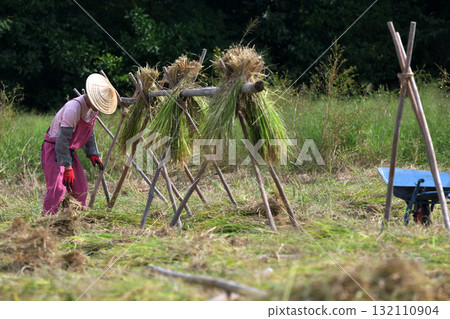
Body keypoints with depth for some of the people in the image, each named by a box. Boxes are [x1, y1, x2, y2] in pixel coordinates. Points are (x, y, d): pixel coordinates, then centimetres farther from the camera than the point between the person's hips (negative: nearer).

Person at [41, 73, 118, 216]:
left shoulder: (92, 109, 2)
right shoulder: (74, 107, -27)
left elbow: (89, 132, 20)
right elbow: (63, 138, -26)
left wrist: (92, 153, 9)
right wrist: (67, 167, -23)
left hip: (69, 150, 9)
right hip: (53, 149, -9)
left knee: (80, 187, 10)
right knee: (57, 188, -20)